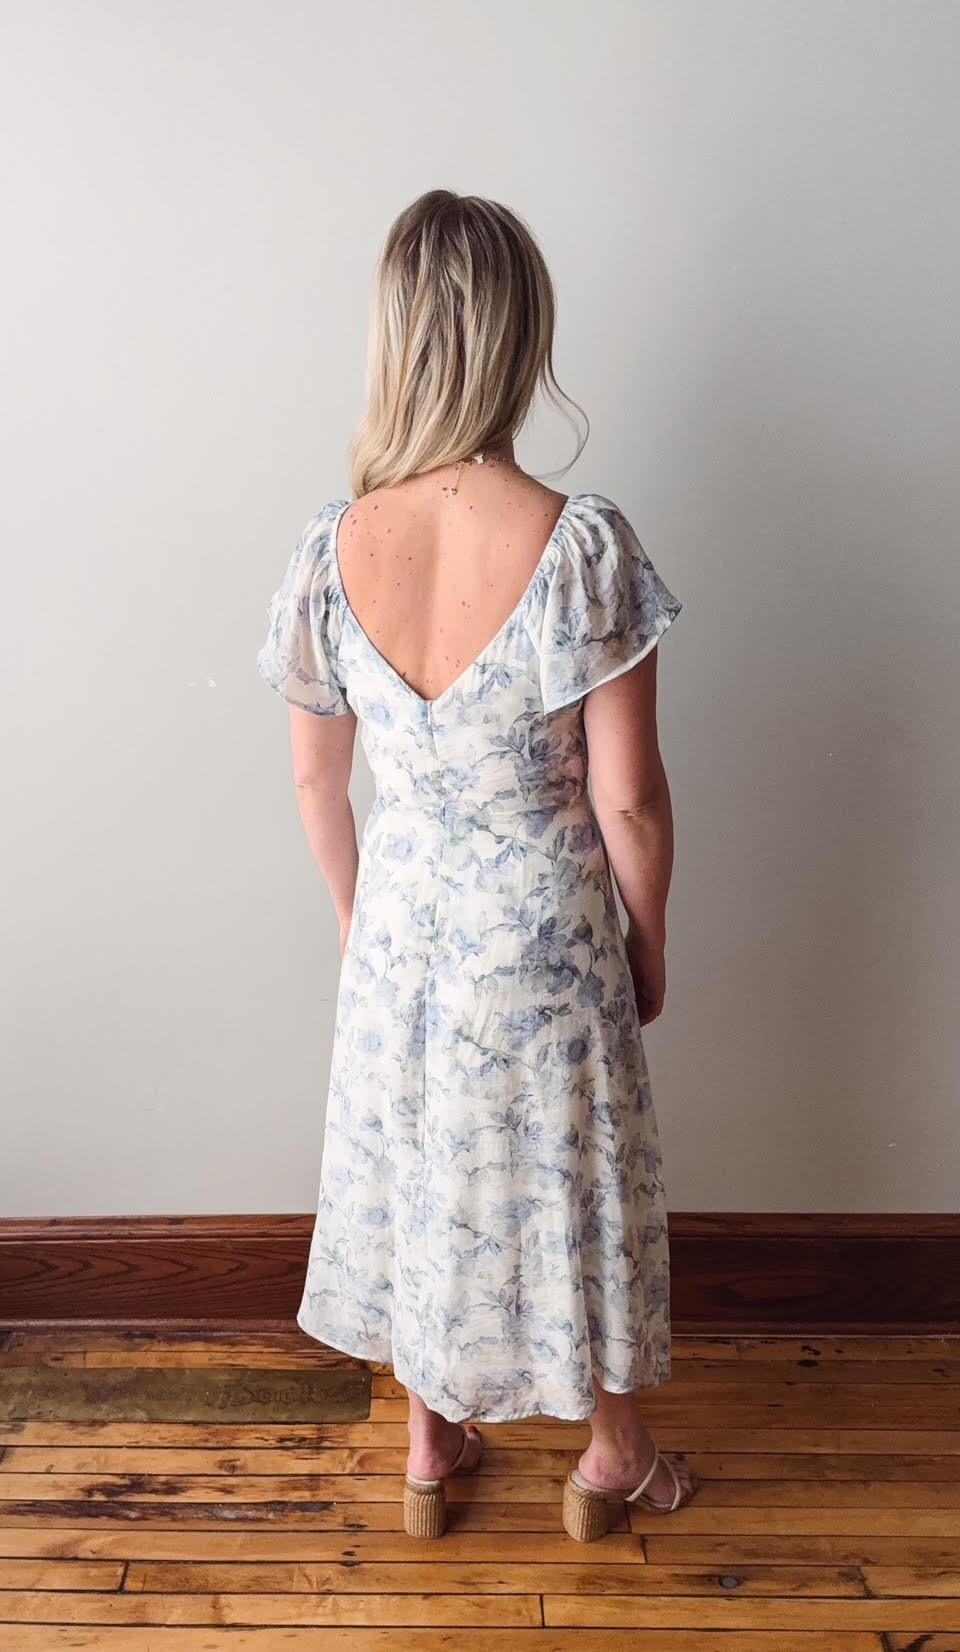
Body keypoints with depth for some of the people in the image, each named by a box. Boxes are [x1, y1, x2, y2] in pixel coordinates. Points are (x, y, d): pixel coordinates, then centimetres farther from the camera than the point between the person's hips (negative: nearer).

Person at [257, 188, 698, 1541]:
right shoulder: (583, 545, -23)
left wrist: (358, 919, 15)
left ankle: (430, 1450, 47)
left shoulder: (330, 549, -12)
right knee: (574, 1186, 21)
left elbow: (316, 781, -2)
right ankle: (610, 1455, 46)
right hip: (547, 943, -2)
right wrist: (649, 944, 1)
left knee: (414, 1178, 24)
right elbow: (629, 796, -17)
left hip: (400, 934, 3)